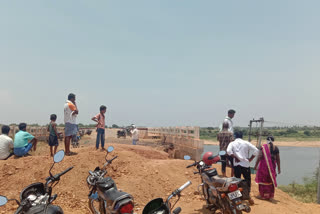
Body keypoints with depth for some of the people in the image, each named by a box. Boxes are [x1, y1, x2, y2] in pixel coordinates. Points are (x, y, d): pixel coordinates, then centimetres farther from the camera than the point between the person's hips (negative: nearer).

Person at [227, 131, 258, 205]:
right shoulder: (246, 143, 1)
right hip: (245, 164, -1)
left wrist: (235, 157, -8)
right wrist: (250, 159, 0)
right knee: (247, 180, 11)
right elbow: (256, 151, -6)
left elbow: (228, 151, -18)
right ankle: (248, 196, 8)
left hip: (236, 164, 1)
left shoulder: (232, 143, 2)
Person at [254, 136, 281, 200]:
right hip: (272, 166, 3)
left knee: (263, 180, 9)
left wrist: (256, 165, -5)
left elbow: (259, 157, -11)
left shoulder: (263, 147, -6)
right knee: (271, 180, 14)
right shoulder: (276, 148, 2)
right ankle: (270, 196, 19)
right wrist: (279, 169, 11)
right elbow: (278, 159, 3)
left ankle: (263, 195, 12)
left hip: (264, 166, -3)